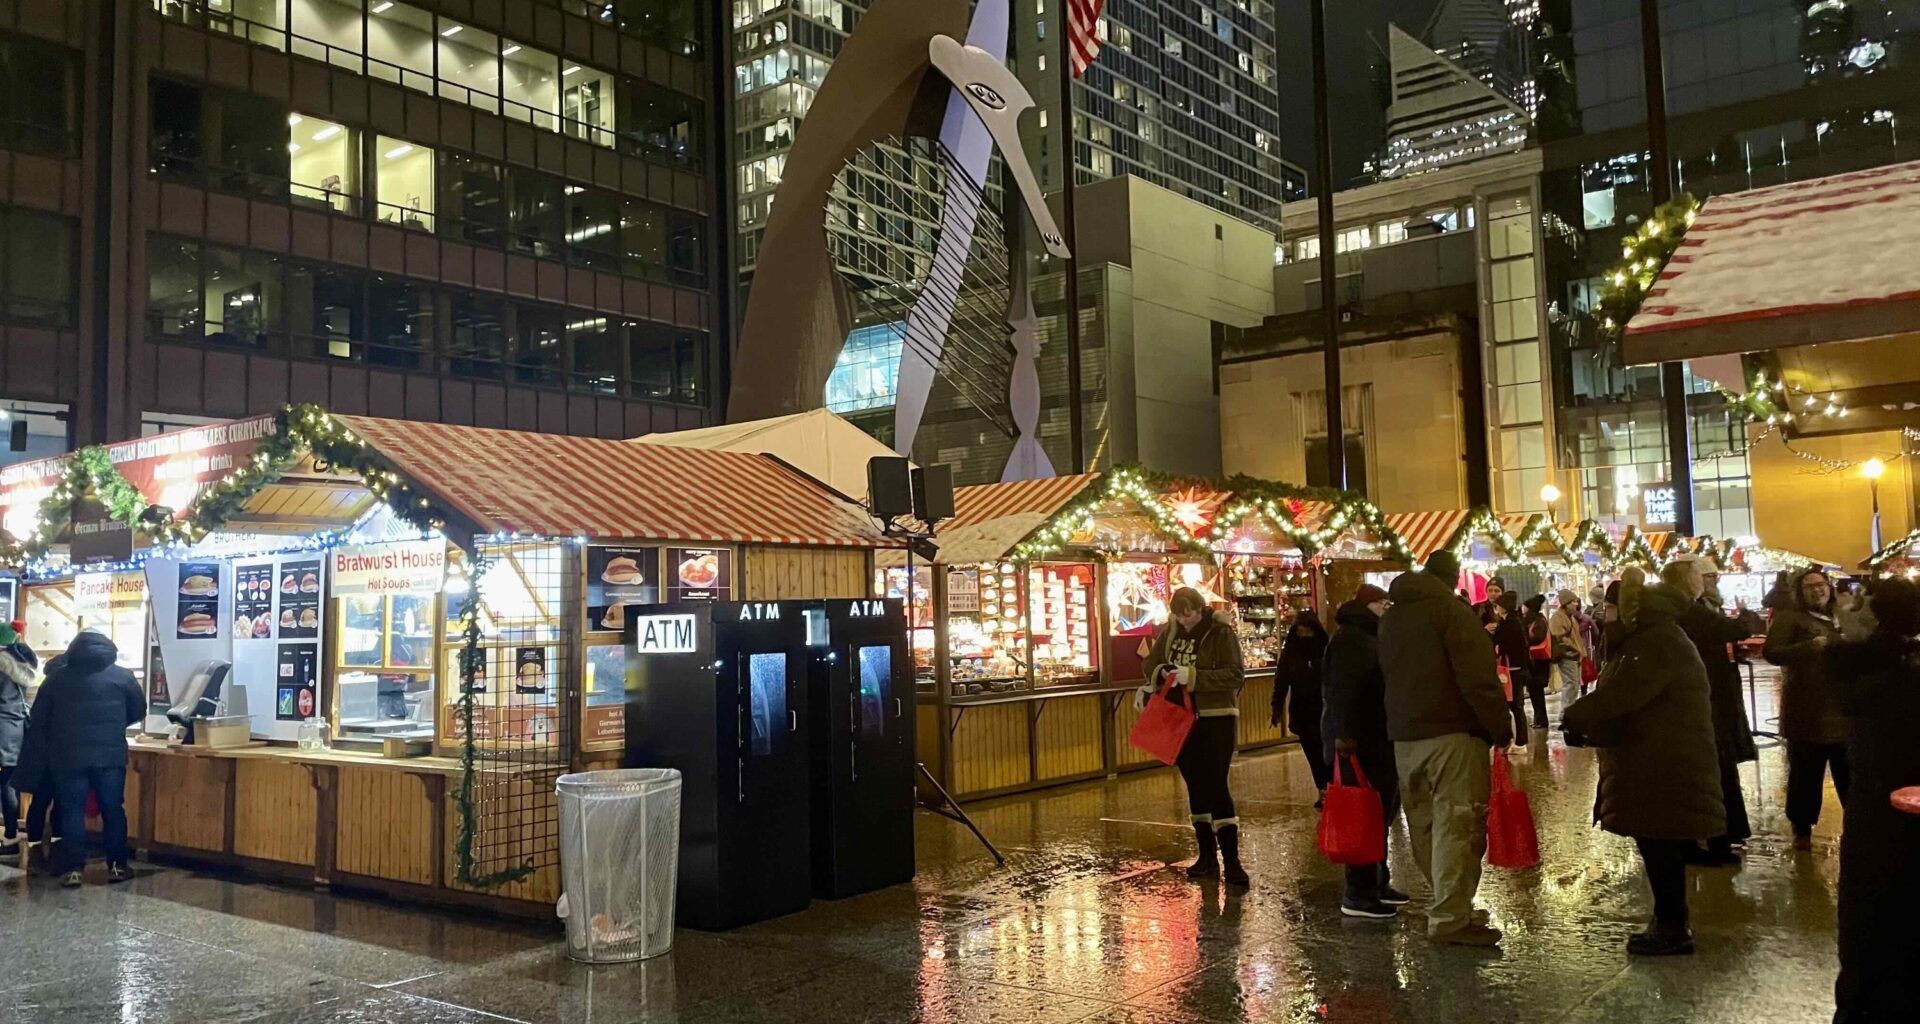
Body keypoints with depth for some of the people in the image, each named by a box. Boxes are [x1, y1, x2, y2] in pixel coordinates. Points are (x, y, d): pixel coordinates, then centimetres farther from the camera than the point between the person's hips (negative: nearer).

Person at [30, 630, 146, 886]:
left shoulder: (58, 677, 4)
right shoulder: (121, 676, 2)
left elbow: (38, 717, 9)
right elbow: (139, 710, 11)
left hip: (69, 756, 0)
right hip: (110, 755, 0)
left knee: (71, 811, 5)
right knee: (113, 810, 7)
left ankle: (72, 869, 1)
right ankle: (117, 865, 10)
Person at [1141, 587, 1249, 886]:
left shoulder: (1221, 633, -11)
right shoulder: (1169, 632, 4)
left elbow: (1236, 675, -17)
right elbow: (1151, 663, 14)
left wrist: (1194, 676, -26)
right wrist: (1159, 675, -10)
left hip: (1216, 719, -5)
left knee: (1216, 787, -10)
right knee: (1196, 788, 11)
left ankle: (1231, 861, -6)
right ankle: (1207, 856, 21)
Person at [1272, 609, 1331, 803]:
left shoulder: (1327, 651, -7)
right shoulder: (1289, 653, 3)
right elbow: (1281, 682, 3)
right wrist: (1276, 709, -2)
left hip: (1325, 711, -3)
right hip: (1301, 713, 3)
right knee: (1313, 754, 8)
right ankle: (1323, 791, 17)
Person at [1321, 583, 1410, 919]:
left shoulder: (1372, 638, 20)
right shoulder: (1349, 639, -14)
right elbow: (1342, 690, -25)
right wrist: (1345, 736, -33)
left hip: (1380, 743, 11)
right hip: (1362, 745, -11)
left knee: (1382, 814, 16)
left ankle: (1378, 884, 27)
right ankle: (1358, 895, -3)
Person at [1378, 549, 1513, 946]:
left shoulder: (1391, 617, 16)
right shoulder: (1452, 611, -8)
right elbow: (1479, 679, -15)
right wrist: (1502, 728, -10)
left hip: (1403, 735, 8)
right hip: (1451, 733, -8)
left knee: (1425, 824, 14)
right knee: (1456, 825, -7)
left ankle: (1449, 903, 24)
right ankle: (1450, 920, -8)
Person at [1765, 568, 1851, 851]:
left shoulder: (1841, 619, 18)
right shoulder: (1789, 618, -1)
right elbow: (1771, 652, -14)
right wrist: (1811, 646, -23)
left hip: (1843, 710, 5)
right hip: (1807, 713, -5)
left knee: (1851, 774, 11)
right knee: (1805, 775, 2)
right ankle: (1802, 830, 14)